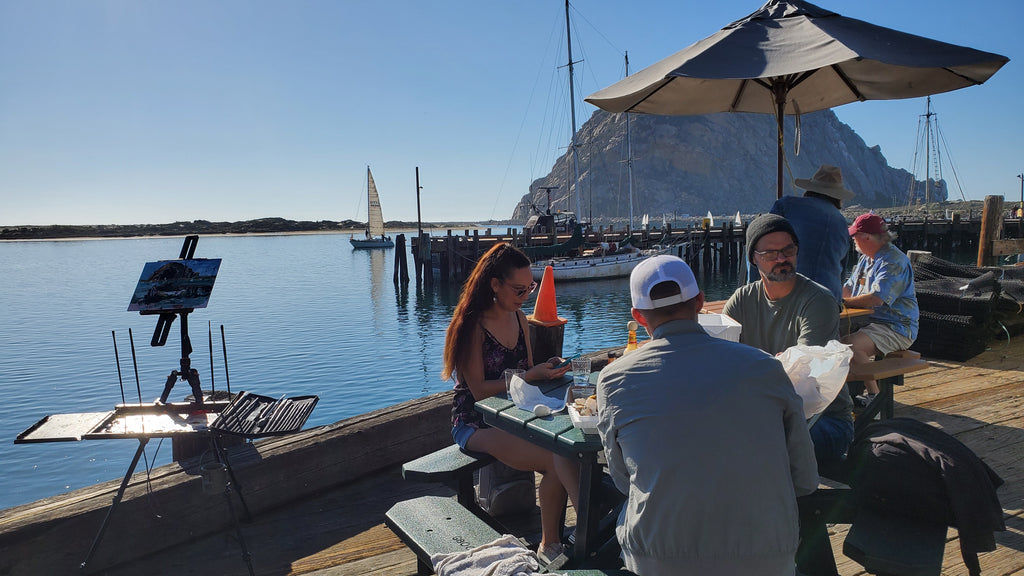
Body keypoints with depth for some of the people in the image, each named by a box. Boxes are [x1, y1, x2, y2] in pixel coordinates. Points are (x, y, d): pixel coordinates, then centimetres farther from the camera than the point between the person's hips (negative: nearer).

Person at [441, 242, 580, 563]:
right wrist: (530, 376, -22)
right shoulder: (473, 325, -11)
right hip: (475, 424, -6)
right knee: (559, 460, -28)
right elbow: (478, 390, -16)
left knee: (564, 449, -26)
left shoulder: (519, 318, 10)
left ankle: (550, 546, -14)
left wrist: (547, 370, -2)